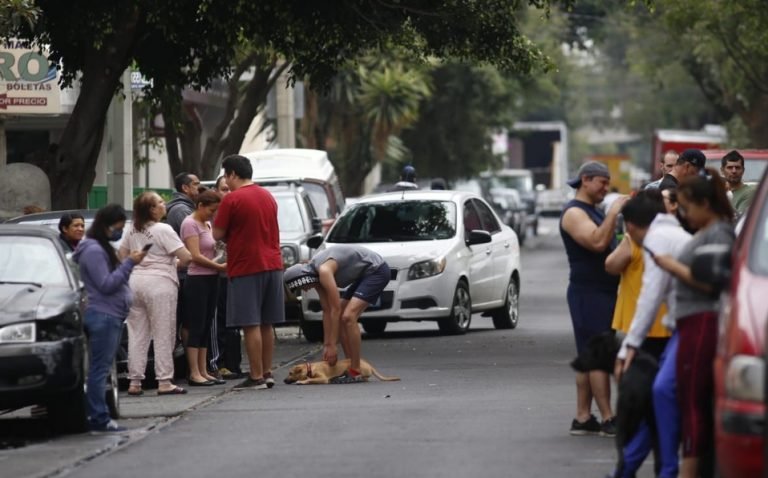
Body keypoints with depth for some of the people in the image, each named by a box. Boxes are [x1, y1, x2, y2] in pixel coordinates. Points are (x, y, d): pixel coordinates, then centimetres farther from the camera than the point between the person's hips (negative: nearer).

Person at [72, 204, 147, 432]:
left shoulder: (104, 249, 19)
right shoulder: (93, 251, -12)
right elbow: (106, 284, -17)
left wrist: (129, 262, 8)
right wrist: (129, 263, -15)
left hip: (112, 315, 10)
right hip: (102, 315, -10)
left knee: (101, 368, 8)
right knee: (100, 368, -10)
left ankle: (97, 415, 9)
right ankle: (99, 418, -11)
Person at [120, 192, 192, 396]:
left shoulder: (133, 231, 11)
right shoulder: (163, 230, -9)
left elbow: (121, 255, 19)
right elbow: (186, 257, -12)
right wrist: (175, 263, 8)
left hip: (135, 280, 6)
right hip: (159, 283, -6)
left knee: (137, 334, 8)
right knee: (163, 335, -1)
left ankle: (134, 382, 8)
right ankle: (164, 382, -2)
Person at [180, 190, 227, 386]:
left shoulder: (207, 225, 17)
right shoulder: (190, 224, -9)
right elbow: (195, 256, -16)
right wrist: (219, 266, -18)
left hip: (210, 279, 8)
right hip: (197, 279, -8)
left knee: (206, 327, 8)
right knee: (196, 327, -7)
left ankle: (203, 371, 11)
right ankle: (194, 374, -7)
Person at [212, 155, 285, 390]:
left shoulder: (232, 199, -11)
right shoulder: (268, 197, 13)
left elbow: (218, 234, -9)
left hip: (246, 267, -7)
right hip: (272, 265, 7)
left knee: (251, 325, -5)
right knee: (267, 324, 13)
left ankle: (256, 377, -7)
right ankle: (267, 373, 16)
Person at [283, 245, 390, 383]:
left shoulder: (324, 271, -24)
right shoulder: (315, 273, 4)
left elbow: (335, 309, -24)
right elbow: (327, 311, 8)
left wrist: (332, 346, -20)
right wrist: (326, 345, 5)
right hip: (364, 275, 10)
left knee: (348, 316, -20)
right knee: (340, 319, 8)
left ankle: (355, 372, -18)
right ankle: (350, 367, 12)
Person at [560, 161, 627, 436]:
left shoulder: (594, 211, 21)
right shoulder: (574, 213, -10)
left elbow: (609, 246, 26)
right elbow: (597, 242, -24)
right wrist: (614, 213, -21)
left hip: (604, 292, 10)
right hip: (588, 292, -10)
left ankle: (582, 418, 10)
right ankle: (608, 420, -13)